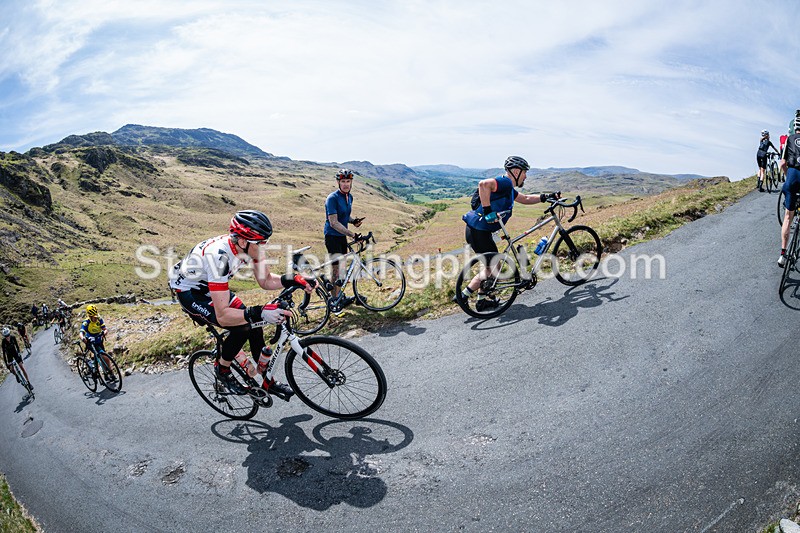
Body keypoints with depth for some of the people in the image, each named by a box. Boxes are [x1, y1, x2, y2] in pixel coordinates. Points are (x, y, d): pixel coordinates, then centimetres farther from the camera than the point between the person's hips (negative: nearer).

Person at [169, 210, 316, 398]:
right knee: (242, 327, -22)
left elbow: (265, 281, -8)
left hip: (211, 287, 7)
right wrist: (259, 313, -52)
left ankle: (268, 382, 12)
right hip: (188, 292, -7)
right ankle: (222, 369, 7)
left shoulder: (249, 245, -19)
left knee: (254, 324, -2)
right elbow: (222, 316, -40)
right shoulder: (219, 256, -40)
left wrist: (294, 280, -25)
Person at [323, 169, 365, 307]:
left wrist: (354, 220, 0)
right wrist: (352, 234, -27)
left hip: (342, 236, 8)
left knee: (340, 268, 16)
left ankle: (339, 295, 29)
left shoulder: (349, 197, 7)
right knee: (337, 268, -9)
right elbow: (334, 223, -24)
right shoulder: (332, 198, -19)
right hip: (332, 236, -8)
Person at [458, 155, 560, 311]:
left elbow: (525, 199, 32)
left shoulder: (508, 188, 19)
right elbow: (483, 184, -33)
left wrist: (546, 196, 21)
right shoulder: (505, 182, -13)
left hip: (479, 230, 10)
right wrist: (488, 211, -33)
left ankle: (482, 300, 27)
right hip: (478, 231, -10)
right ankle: (463, 296, 4)